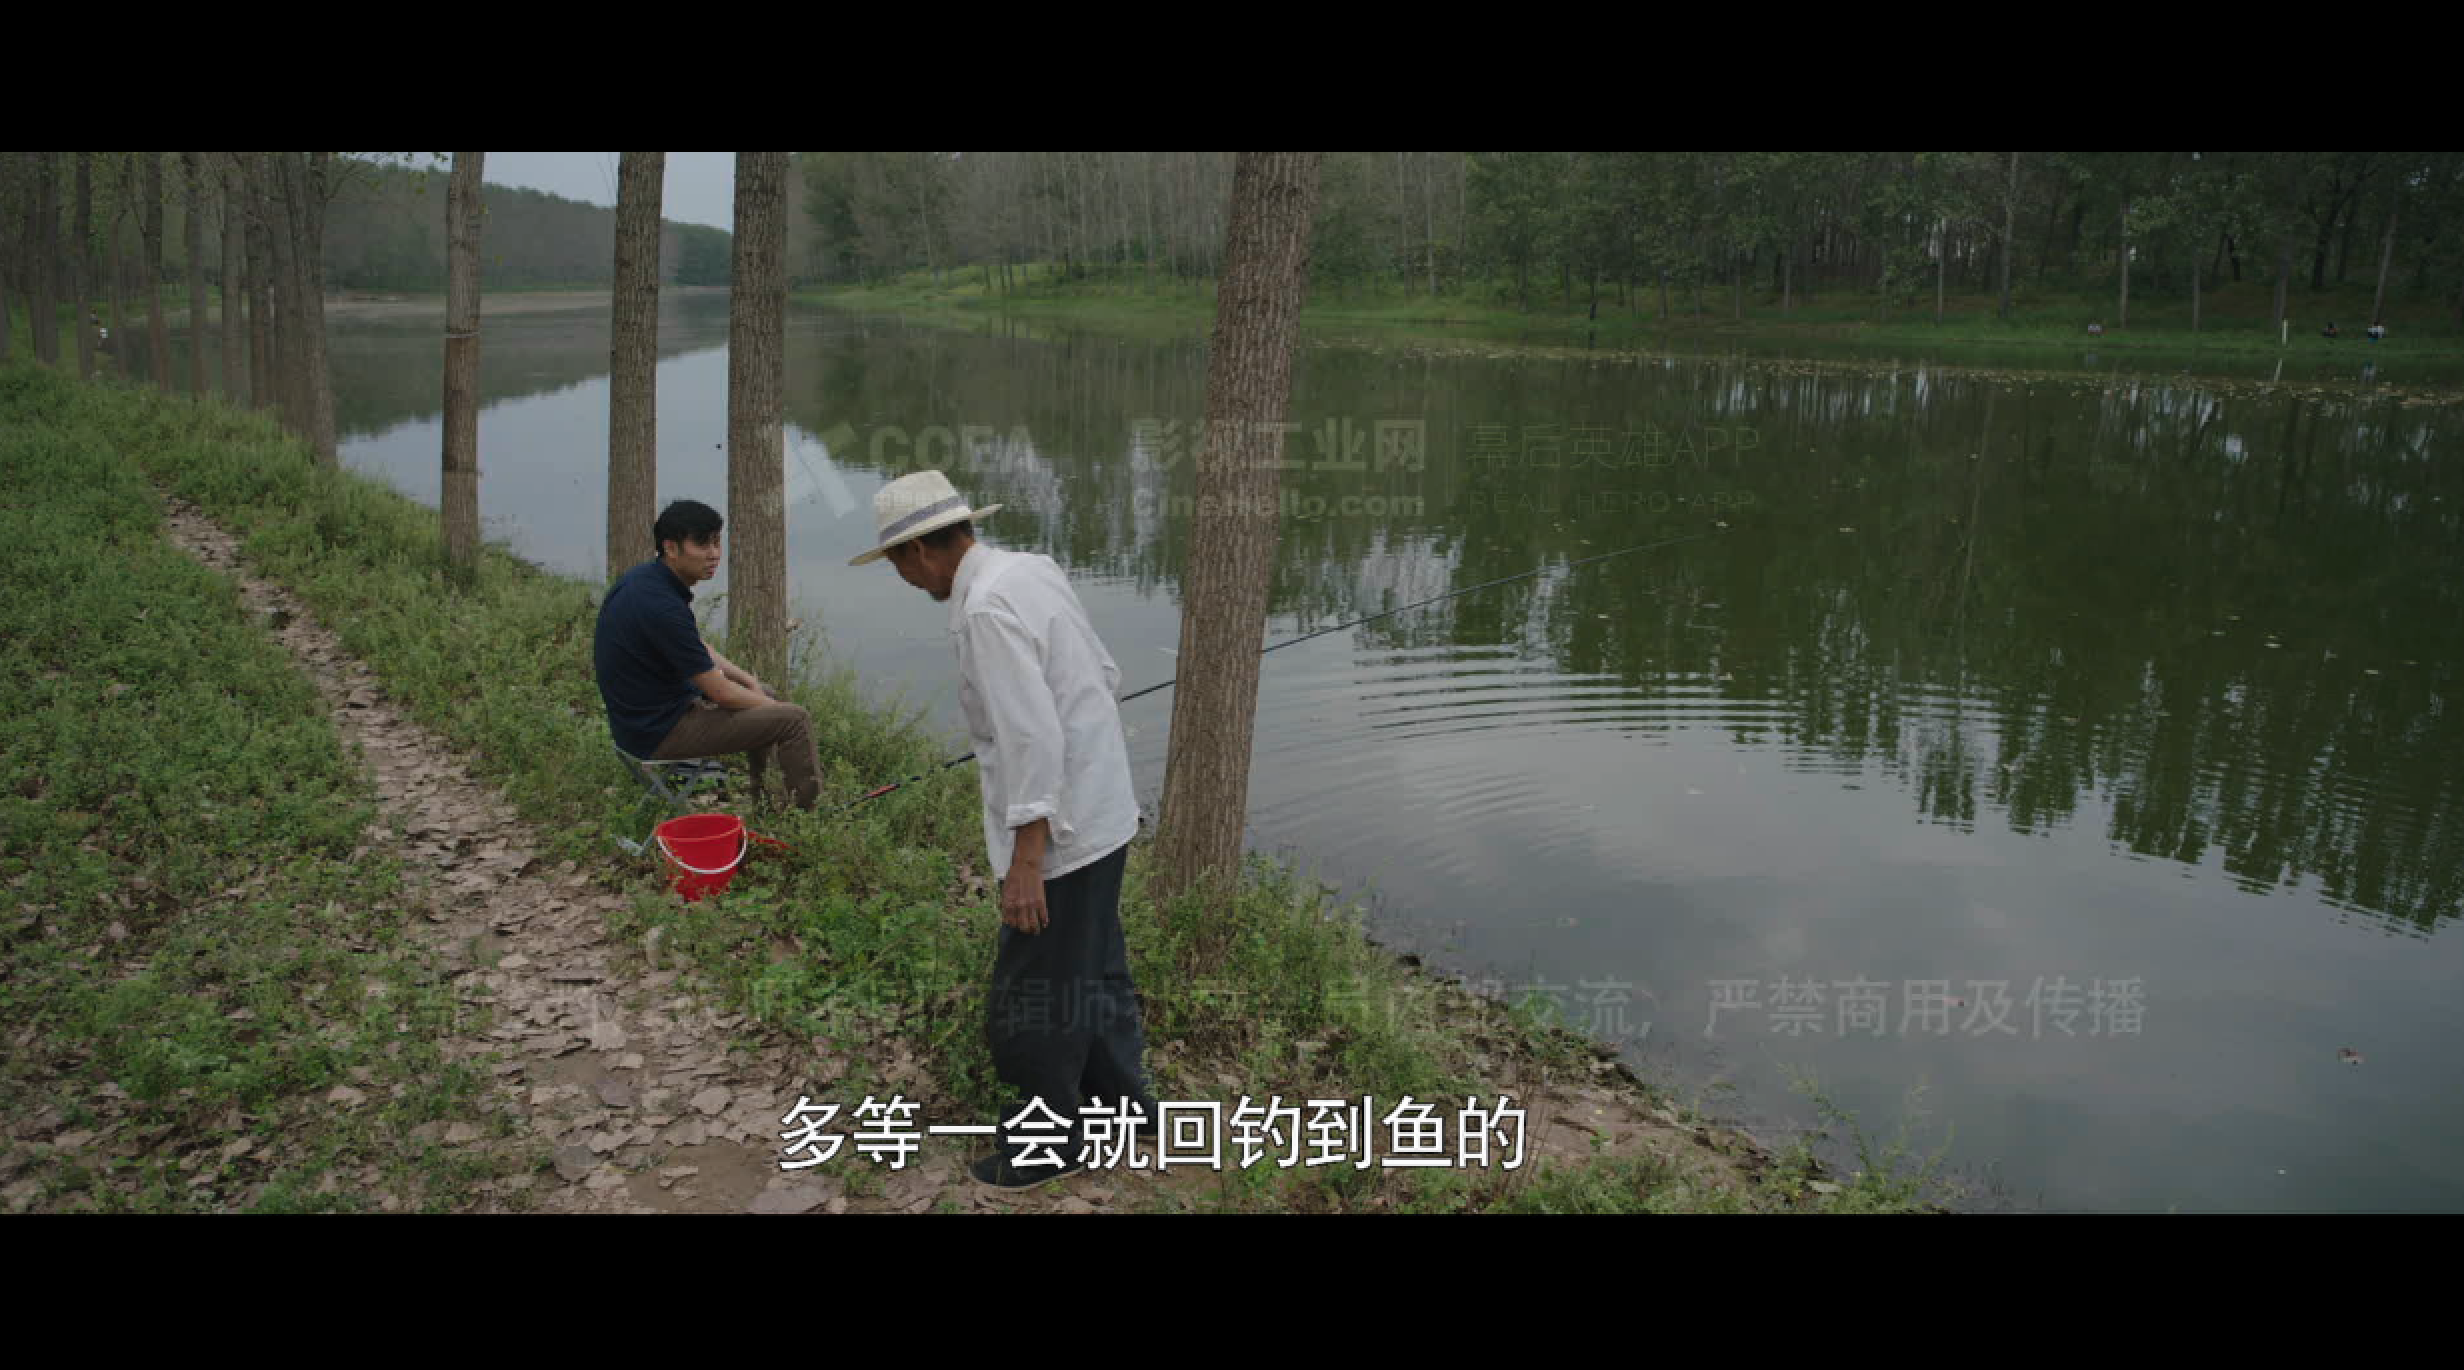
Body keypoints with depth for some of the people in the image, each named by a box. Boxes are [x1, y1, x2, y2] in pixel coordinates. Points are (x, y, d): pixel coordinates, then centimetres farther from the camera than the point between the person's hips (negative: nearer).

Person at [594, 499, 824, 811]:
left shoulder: (645, 577, 2)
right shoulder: (661, 604, -28)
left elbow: (699, 648, 17)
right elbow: (720, 693, -22)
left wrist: (751, 682, 9)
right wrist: (773, 706, -5)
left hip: (644, 711, 10)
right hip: (659, 732, -10)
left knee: (764, 693, 25)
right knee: (794, 719, -12)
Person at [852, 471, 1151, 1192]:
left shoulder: (987, 608, -23)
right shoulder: (1033, 569, 5)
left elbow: (1032, 739, -27)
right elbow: (1106, 677, 13)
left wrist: (1026, 860, -23)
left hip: (1060, 832, -10)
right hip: (1104, 813, 10)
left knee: (1028, 1001, 8)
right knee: (1093, 970, 25)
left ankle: (1050, 1137, 26)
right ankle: (1121, 1101, 41)